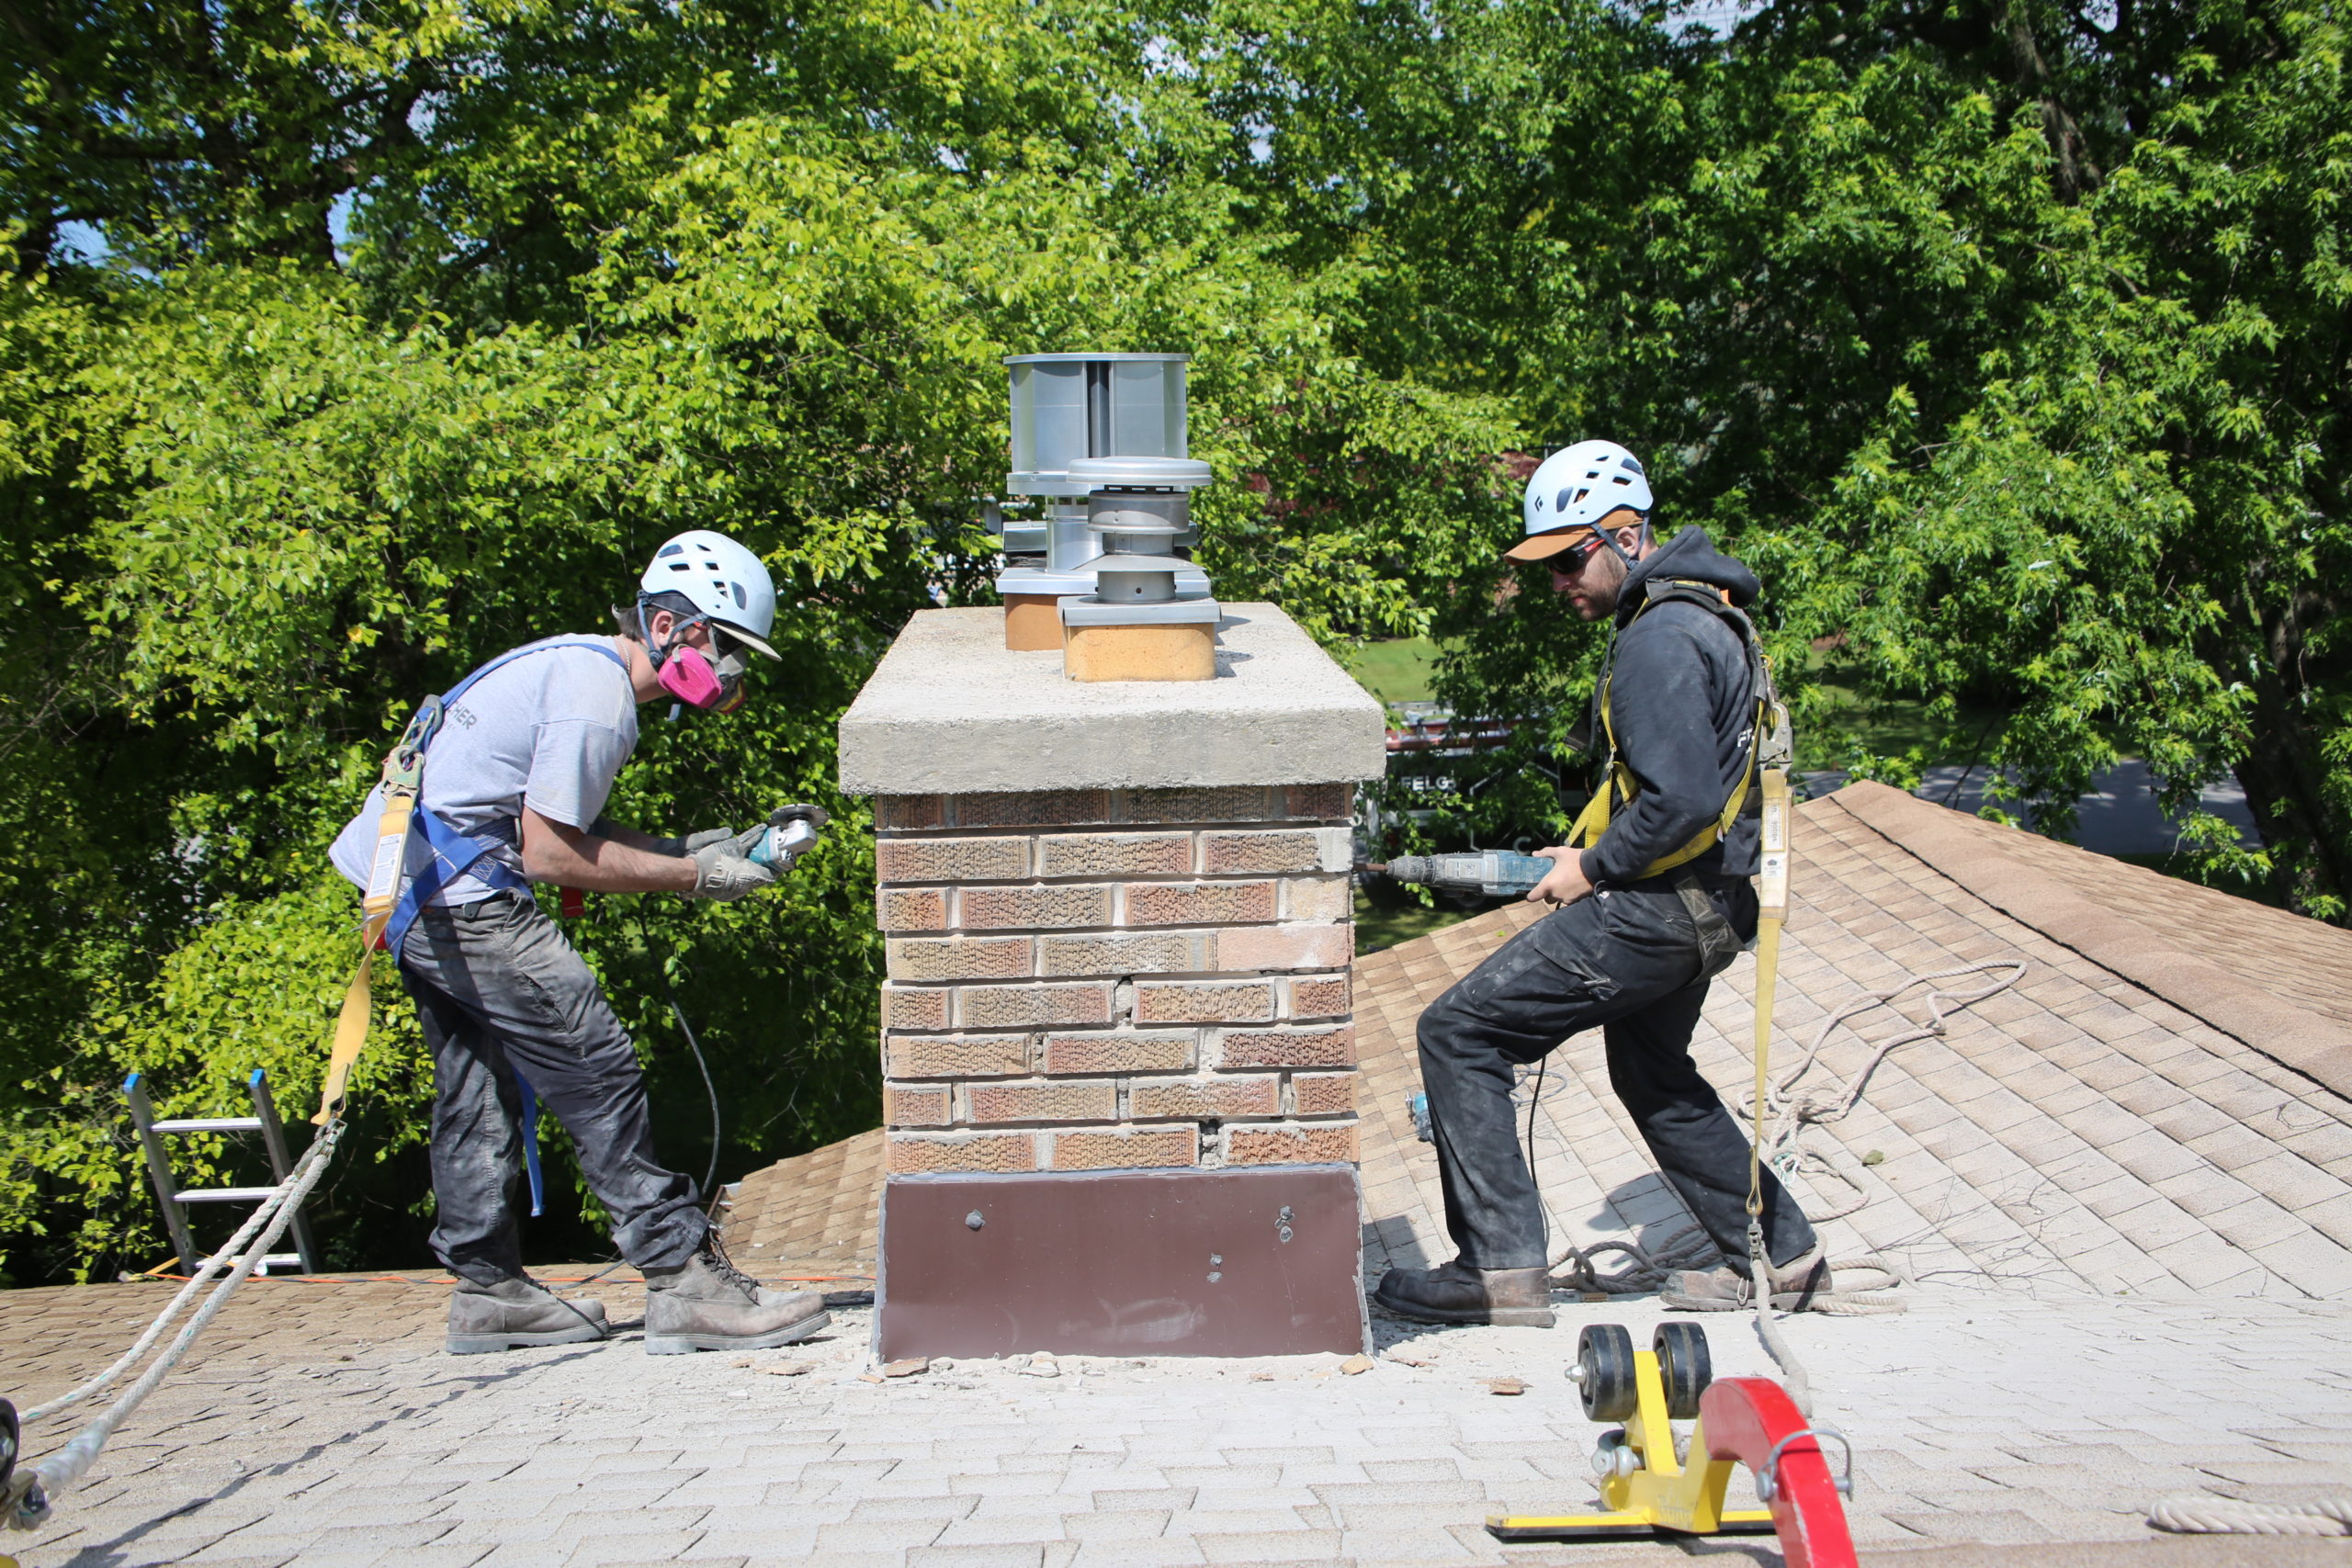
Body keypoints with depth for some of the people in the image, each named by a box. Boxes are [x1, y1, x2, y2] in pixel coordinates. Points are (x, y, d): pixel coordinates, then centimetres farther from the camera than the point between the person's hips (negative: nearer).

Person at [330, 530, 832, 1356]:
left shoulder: (581, 664, 15)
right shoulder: (596, 697, -17)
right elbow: (551, 856, -18)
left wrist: (689, 847, 7)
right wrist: (690, 876, -12)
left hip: (408, 885, 11)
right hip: (458, 893, -11)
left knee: (478, 1086, 16)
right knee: (595, 1068, -9)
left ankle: (487, 1289, 23)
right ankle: (685, 1282, -8)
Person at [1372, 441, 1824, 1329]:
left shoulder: (1660, 640, -21)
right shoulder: (1703, 614, 12)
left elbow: (1683, 802, -29)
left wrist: (1594, 867, -14)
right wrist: (1599, 856, 14)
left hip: (1655, 911, -11)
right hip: (1699, 906, 11)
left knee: (1459, 1032, -7)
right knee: (1653, 1075, 29)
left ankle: (1502, 1268, -5)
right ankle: (1781, 1255, 35)